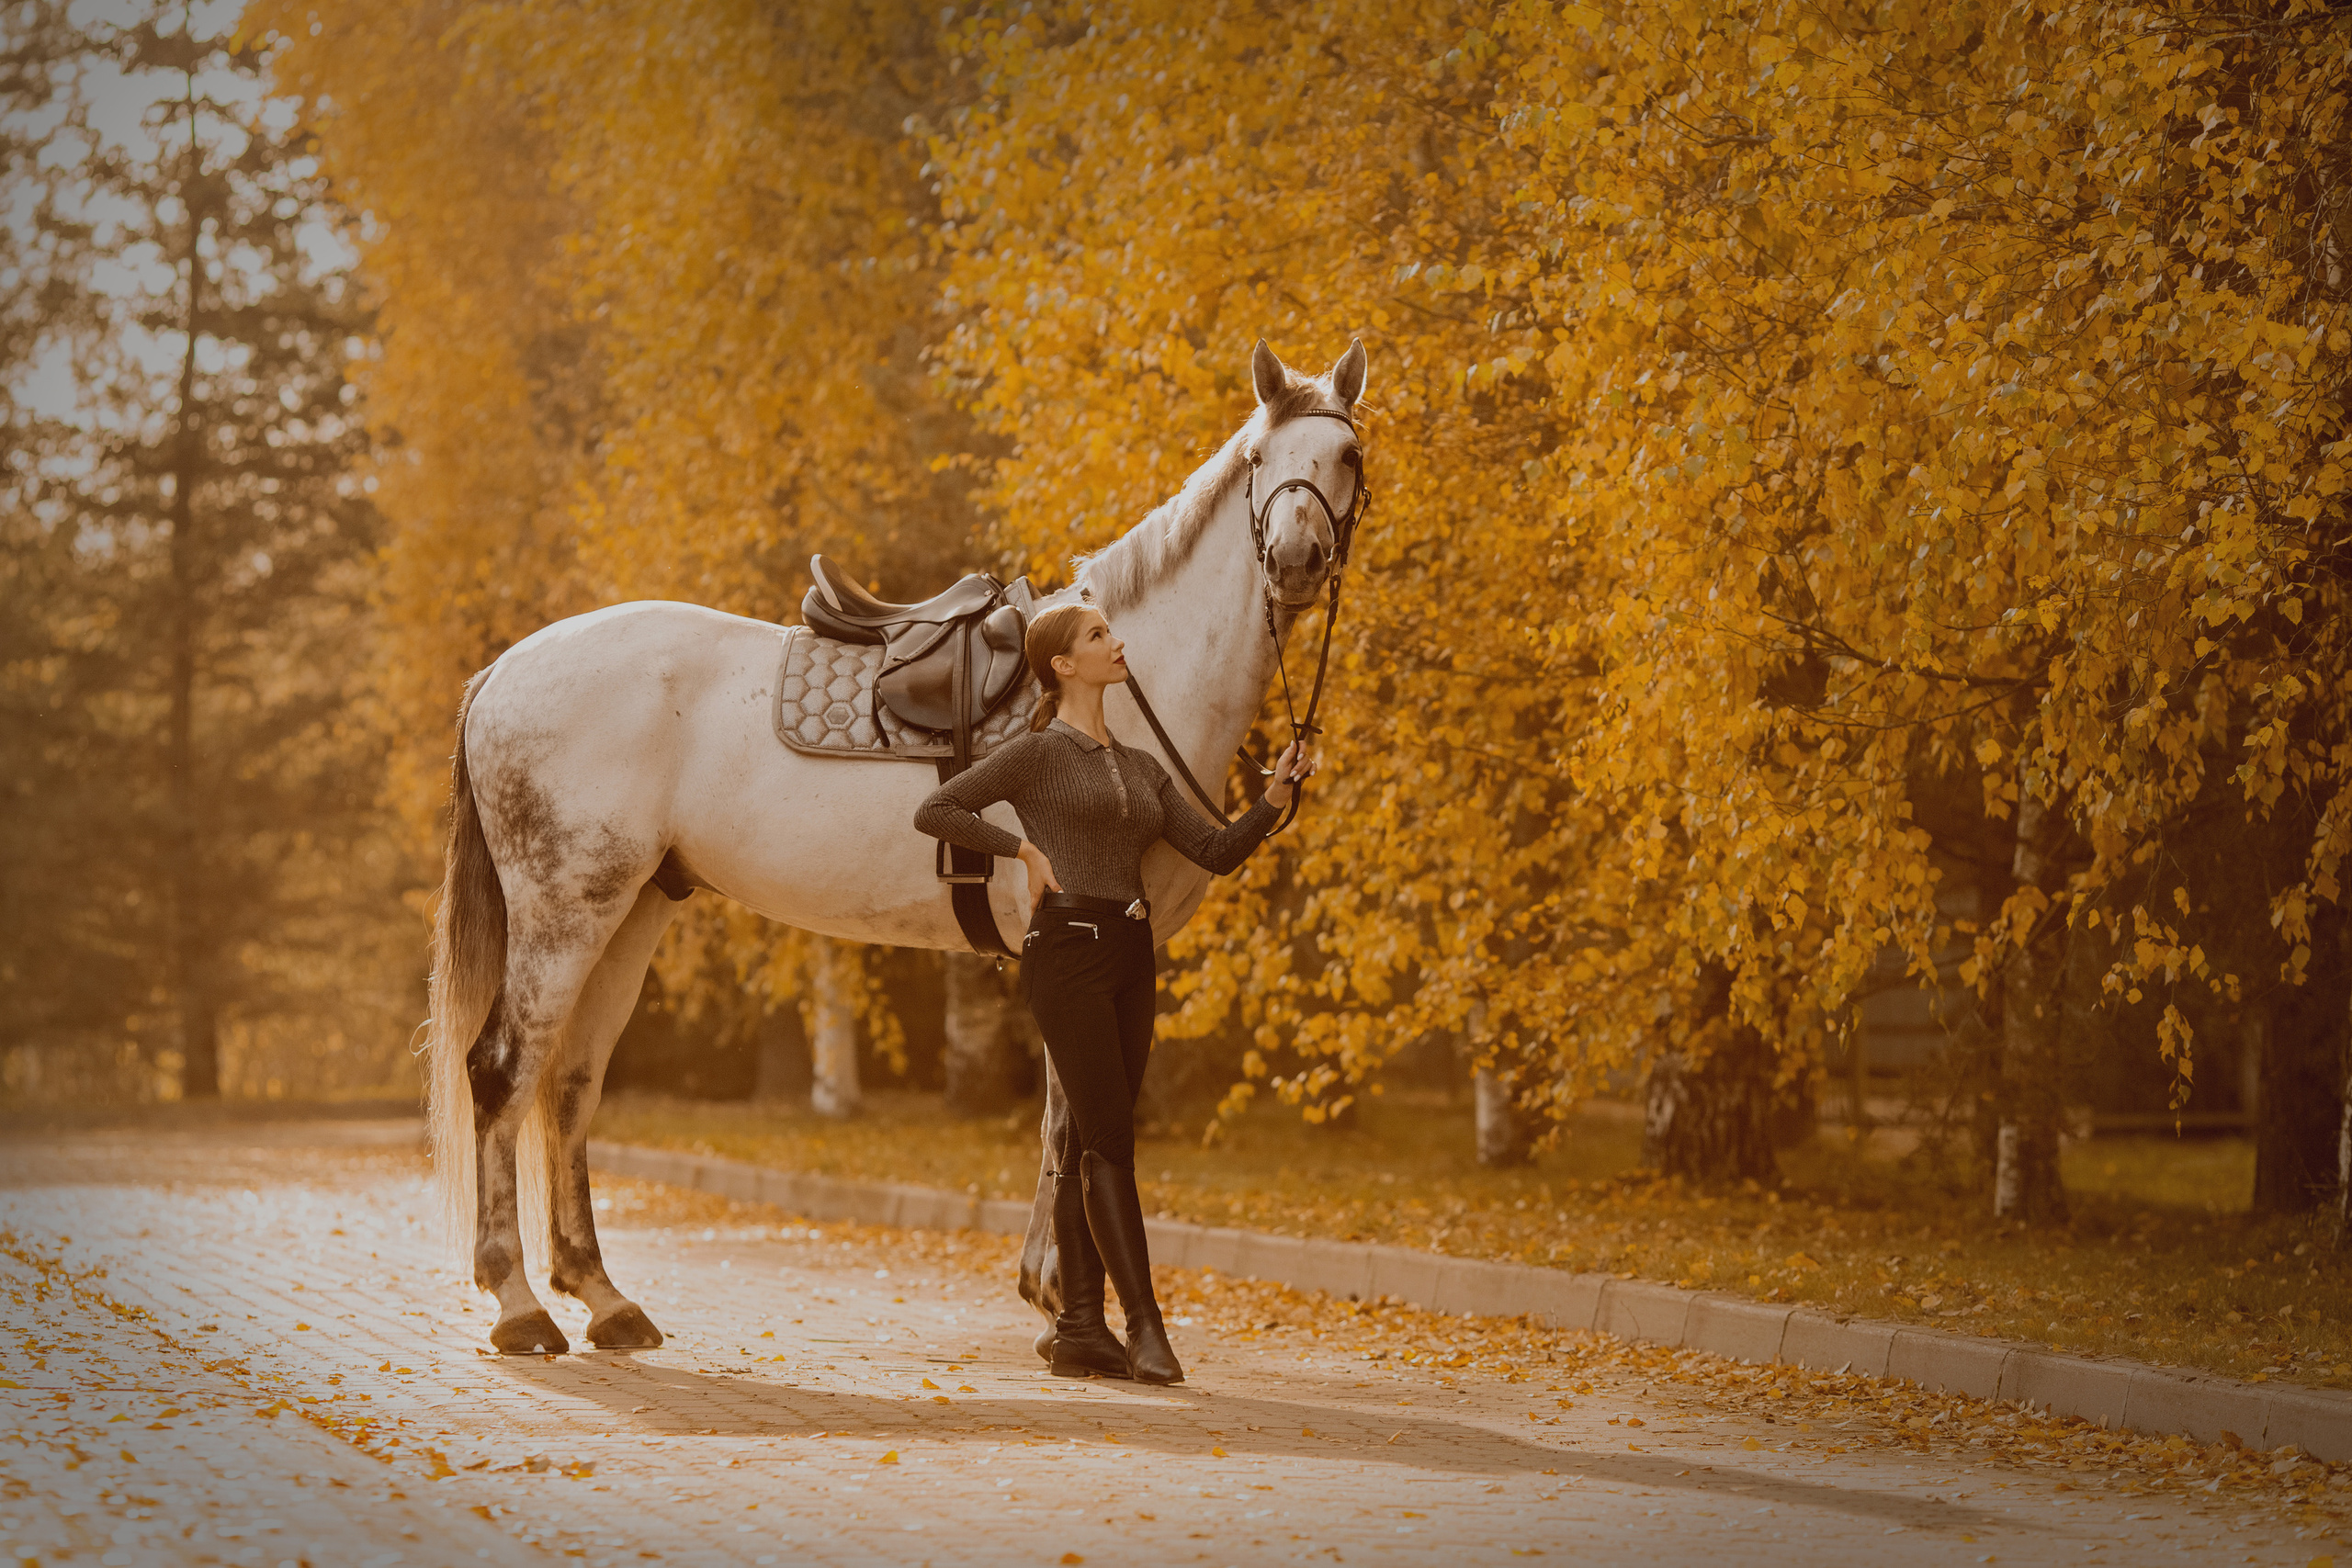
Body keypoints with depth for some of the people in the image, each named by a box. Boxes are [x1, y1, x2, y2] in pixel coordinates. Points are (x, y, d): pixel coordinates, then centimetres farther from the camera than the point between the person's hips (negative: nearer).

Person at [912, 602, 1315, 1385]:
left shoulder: (1141, 767, 17)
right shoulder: (1037, 754, -2)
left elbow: (1217, 852, 13)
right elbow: (935, 811, -6)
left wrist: (1276, 795, 0)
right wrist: (1024, 849, -9)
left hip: (1131, 956, 7)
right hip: (1068, 951, -7)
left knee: (1091, 1145, 8)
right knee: (1110, 1143, -10)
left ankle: (1079, 1329, 11)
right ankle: (1145, 1326, -12)